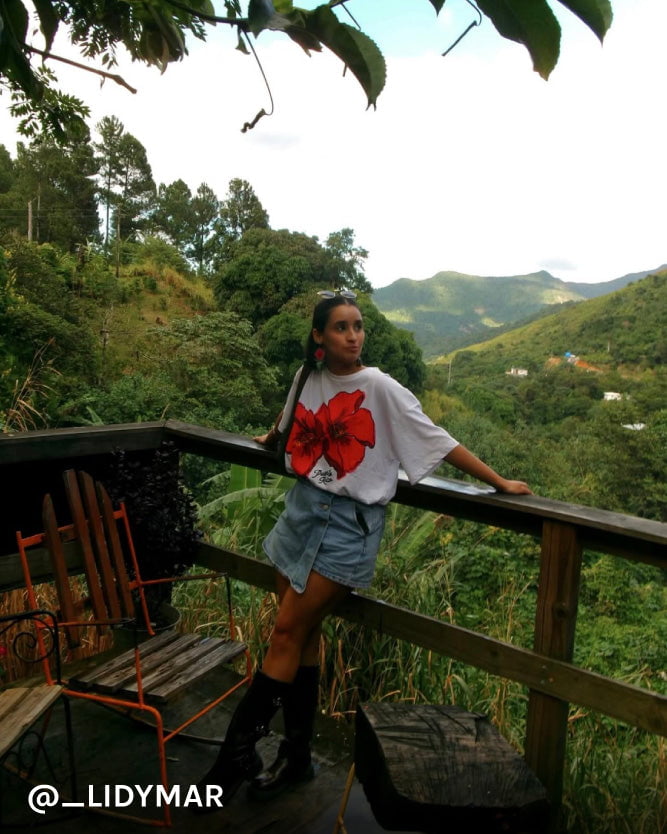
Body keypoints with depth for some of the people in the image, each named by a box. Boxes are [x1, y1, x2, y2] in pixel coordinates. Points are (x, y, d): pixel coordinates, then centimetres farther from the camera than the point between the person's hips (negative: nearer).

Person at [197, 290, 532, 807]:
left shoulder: (380, 387, -12)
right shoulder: (308, 377, 3)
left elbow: (438, 441, -10)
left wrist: (499, 482, -10)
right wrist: (269, 439, 45)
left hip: (349, 523, -5)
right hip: (302, 510, 5)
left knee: (288, 633, -2)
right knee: (303, 635, 11)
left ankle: (238, 753, 14)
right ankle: (297, 755, 26)